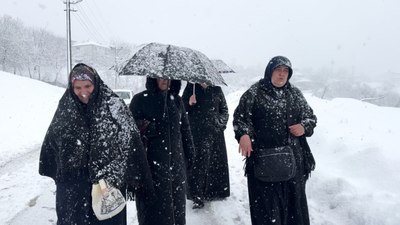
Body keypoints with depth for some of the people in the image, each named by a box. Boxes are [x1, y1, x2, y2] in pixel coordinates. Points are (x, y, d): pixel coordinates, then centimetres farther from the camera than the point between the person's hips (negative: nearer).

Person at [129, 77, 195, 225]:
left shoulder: (177, 100, 10)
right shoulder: (140, 99, -2)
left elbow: (185, 129, 15)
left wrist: (189, 155, 14)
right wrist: (142, 127, -22)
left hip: (176, 164, 4)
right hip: (152, 164, -4)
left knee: (177, 204, 10)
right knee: (155, 207, -1)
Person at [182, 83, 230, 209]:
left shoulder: (216, 89, 7)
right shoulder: (191, 87, 2)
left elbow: (224, 109, 16)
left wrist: (221, 122, 3)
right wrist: (189, 103, -12)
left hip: (215, 132, 3)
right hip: (197, 133, -2)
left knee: (215, 162, 7)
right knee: (198, 163, -8)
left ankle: (215, 191, 21)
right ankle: (197, 196, -3)